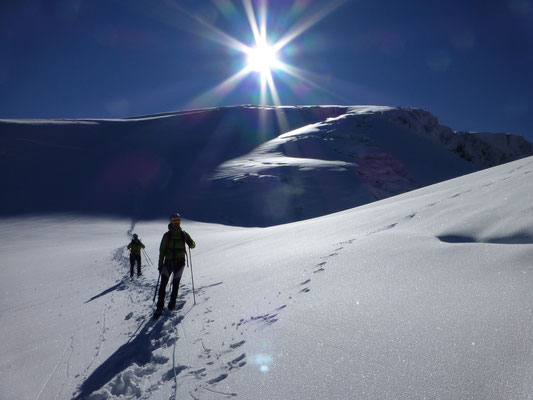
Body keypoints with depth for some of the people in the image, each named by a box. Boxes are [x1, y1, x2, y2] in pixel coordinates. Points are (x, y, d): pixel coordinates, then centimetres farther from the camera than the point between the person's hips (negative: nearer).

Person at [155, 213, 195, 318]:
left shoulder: (183, 234, 5)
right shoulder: (167, 235, 3)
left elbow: (193, 245, 7)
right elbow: (162, 250, 5)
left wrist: (190, 243, -18)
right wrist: (160, 264, 0)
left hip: (179, 262, 0)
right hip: (168, 261, 0)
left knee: (175, 283, 3)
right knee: (163, 284, -8)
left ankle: (172, 303, 20)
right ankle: (159, 307, -5)